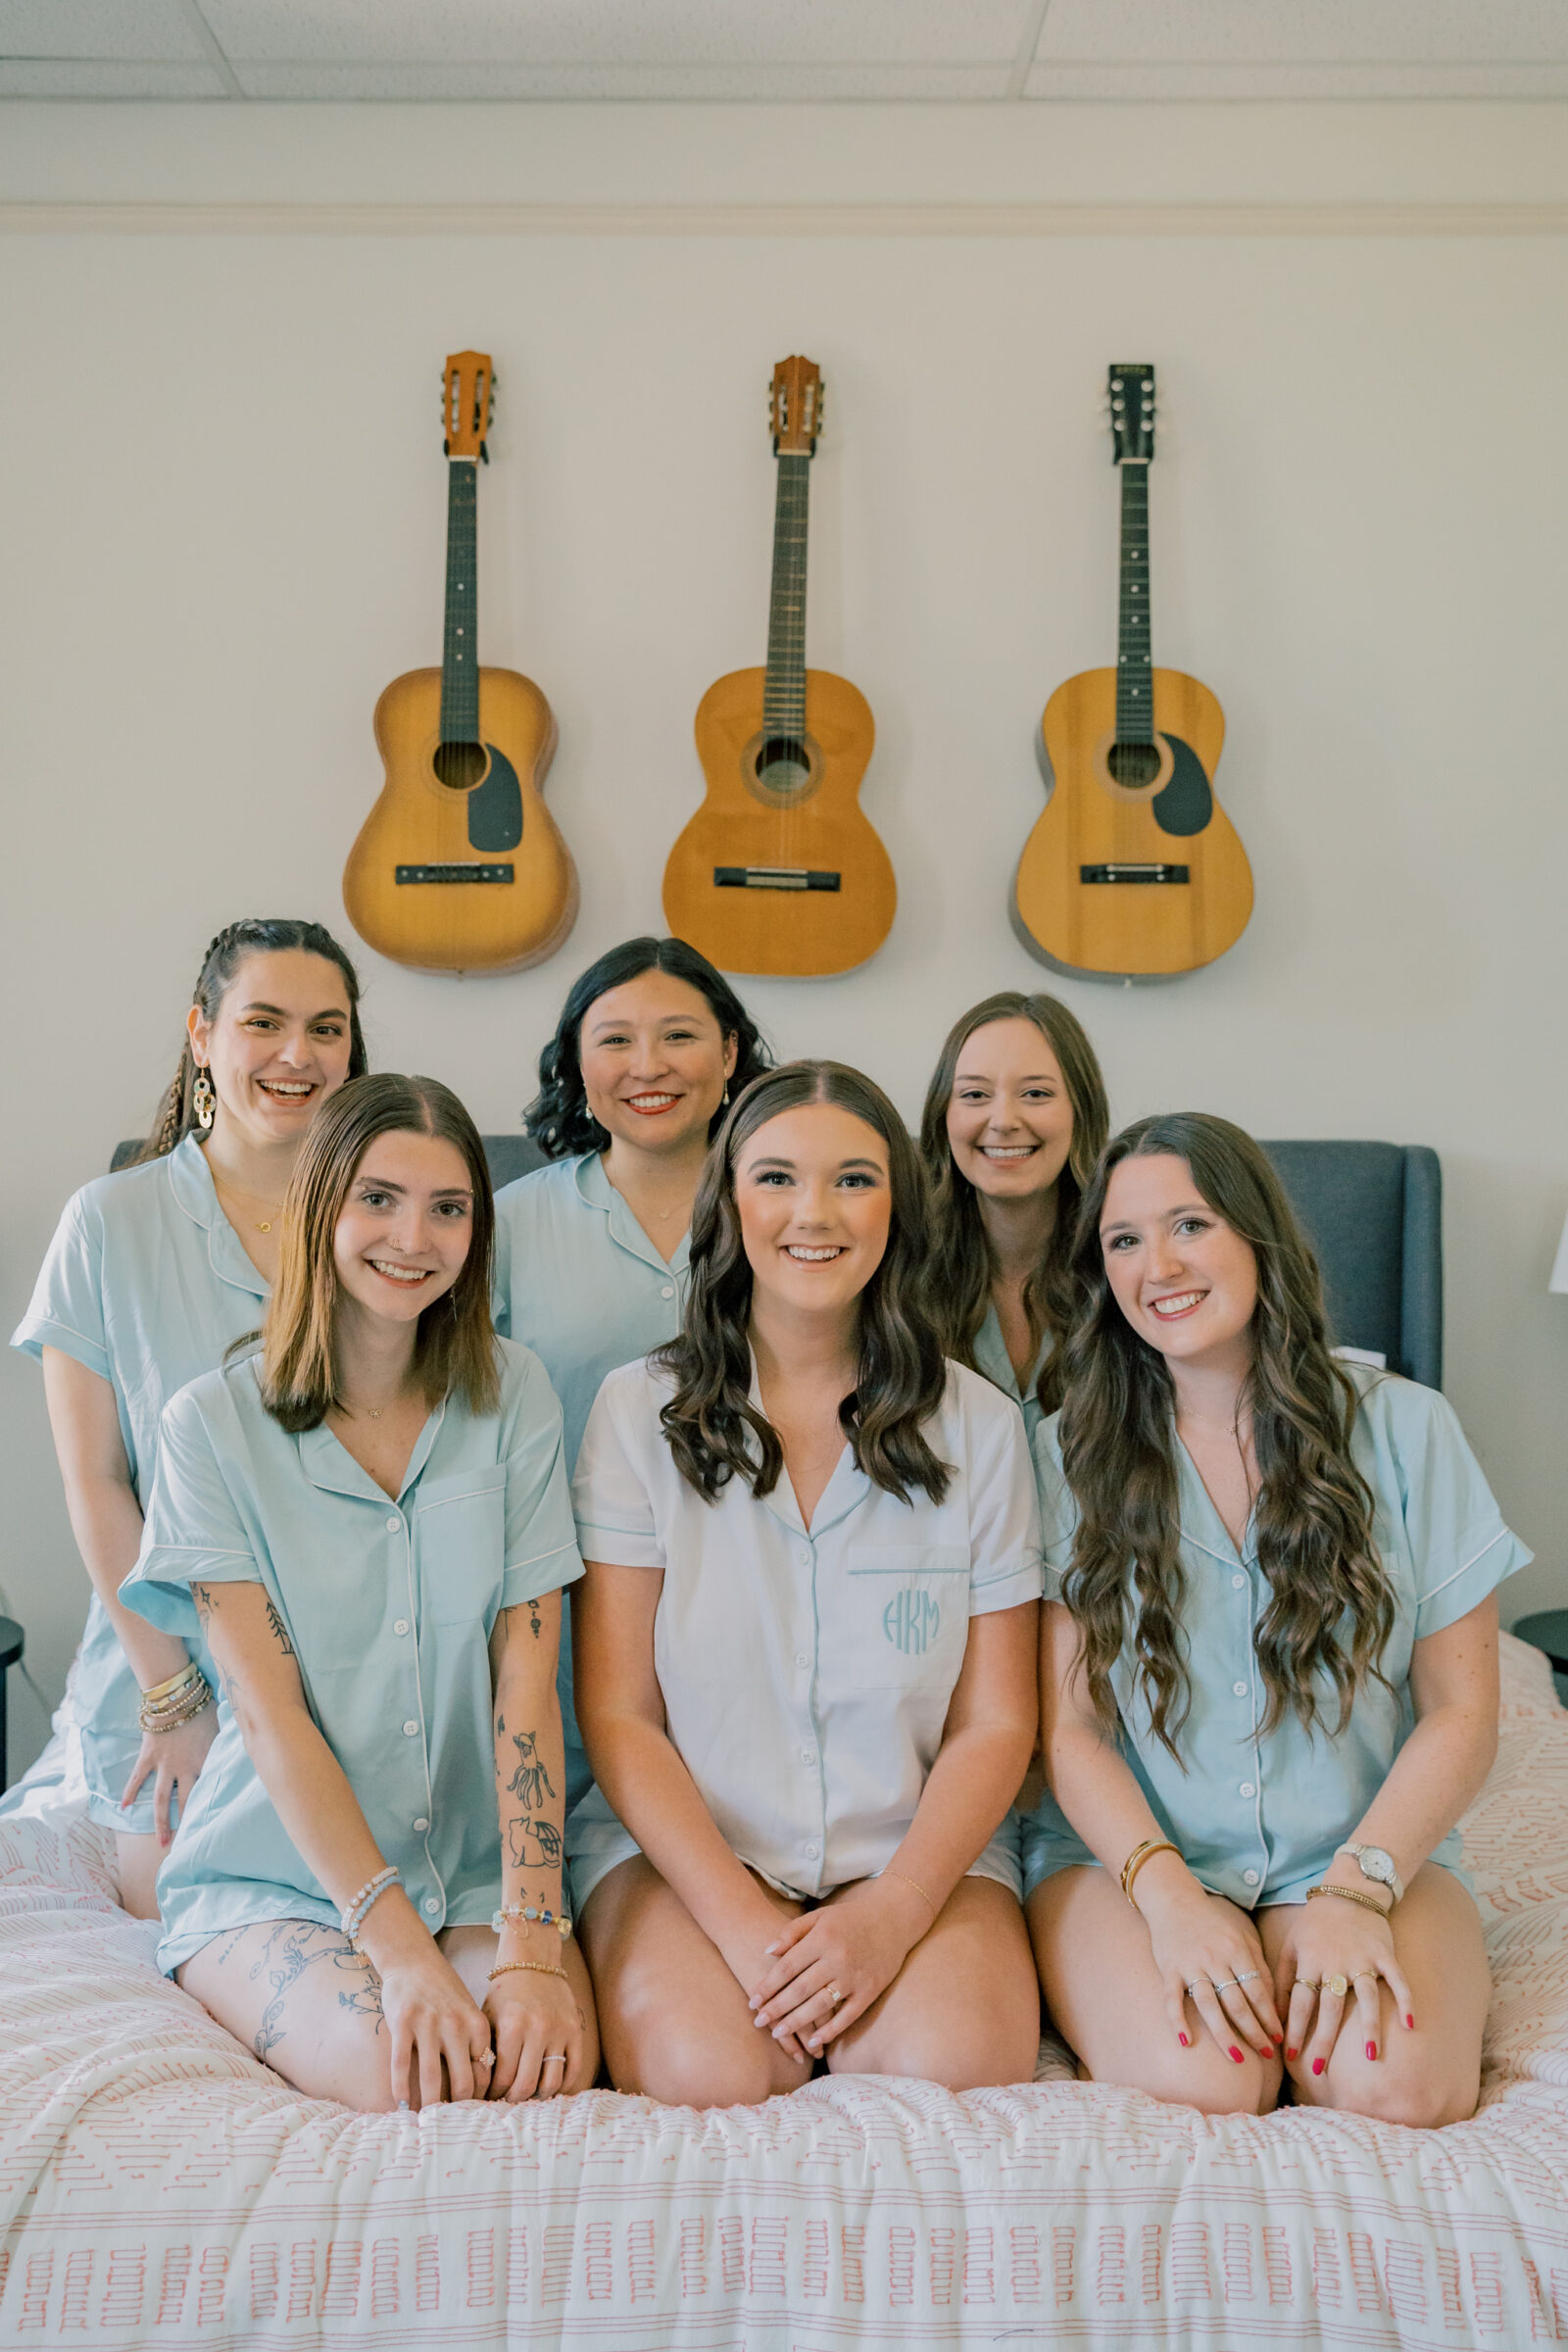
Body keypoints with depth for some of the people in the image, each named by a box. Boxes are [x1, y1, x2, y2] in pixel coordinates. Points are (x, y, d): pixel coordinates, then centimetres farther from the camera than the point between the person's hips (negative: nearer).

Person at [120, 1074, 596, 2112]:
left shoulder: (513, 1394, 1)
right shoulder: (215, 1424, -6)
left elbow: (526, 1676, -6)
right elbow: (271, 1711, -12)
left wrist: (530, 1944, -18)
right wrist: (402, 1950, -22)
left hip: (477, 1864, 2)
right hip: (274, 1873, -1)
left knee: (556, 2064, -26)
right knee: (398, 2074, -28)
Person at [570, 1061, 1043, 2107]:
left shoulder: (978, 1426, 3)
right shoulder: (642, 1412, 1)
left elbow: (997, 1725, 2)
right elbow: (617, 1714, -2)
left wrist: (892, 1913, -14)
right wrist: (739, 1920, -15)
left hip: (915, 1852, 1)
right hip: (683, 1844, -1)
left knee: (958, 2060, -28)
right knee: (706, 2070, -29)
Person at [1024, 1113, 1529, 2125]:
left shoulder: (1403, 1429, 2)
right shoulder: (1070, 1455, 2)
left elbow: (1461, 1712, 1)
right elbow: (1067, 1725, -1)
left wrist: (1358, 1888, -14)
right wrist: (1165, 1889, -18)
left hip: (1369, 1850, 1)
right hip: (1132, 1852, 0)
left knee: (1397, 2083, -28)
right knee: (1200, 2083, -29)